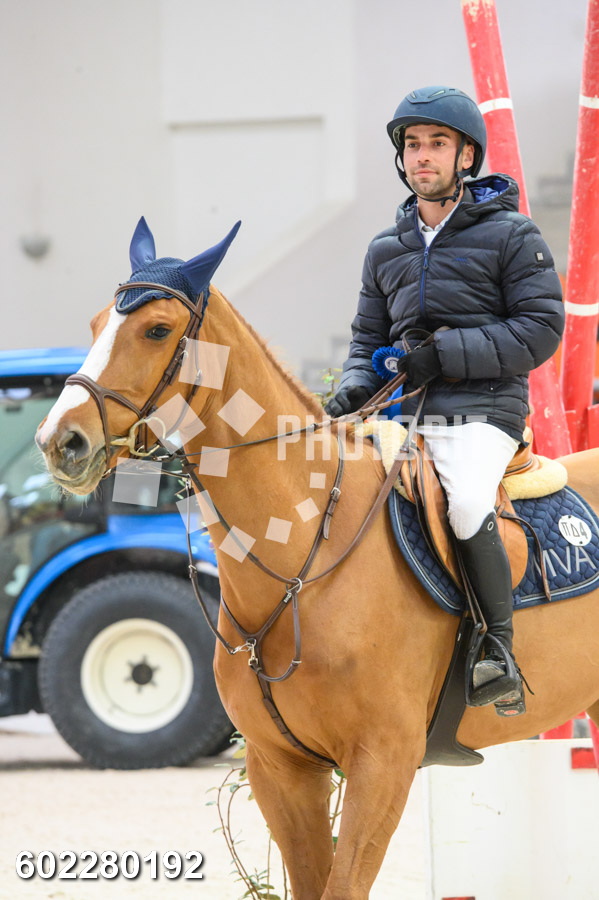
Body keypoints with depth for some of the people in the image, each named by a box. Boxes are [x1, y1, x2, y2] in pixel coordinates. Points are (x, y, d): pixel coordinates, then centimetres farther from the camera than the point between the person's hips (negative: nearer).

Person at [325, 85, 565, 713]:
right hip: (403, 413, 6)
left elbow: (540, 330, -7)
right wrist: (354, 387, -1)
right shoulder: (387, 249, 18)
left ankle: (501, 653, -24)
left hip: (482, 411, -6)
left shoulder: (511, 235, 1)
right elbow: (368, 336, 22)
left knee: (467, 506, -34)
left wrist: (445, 352, -15)